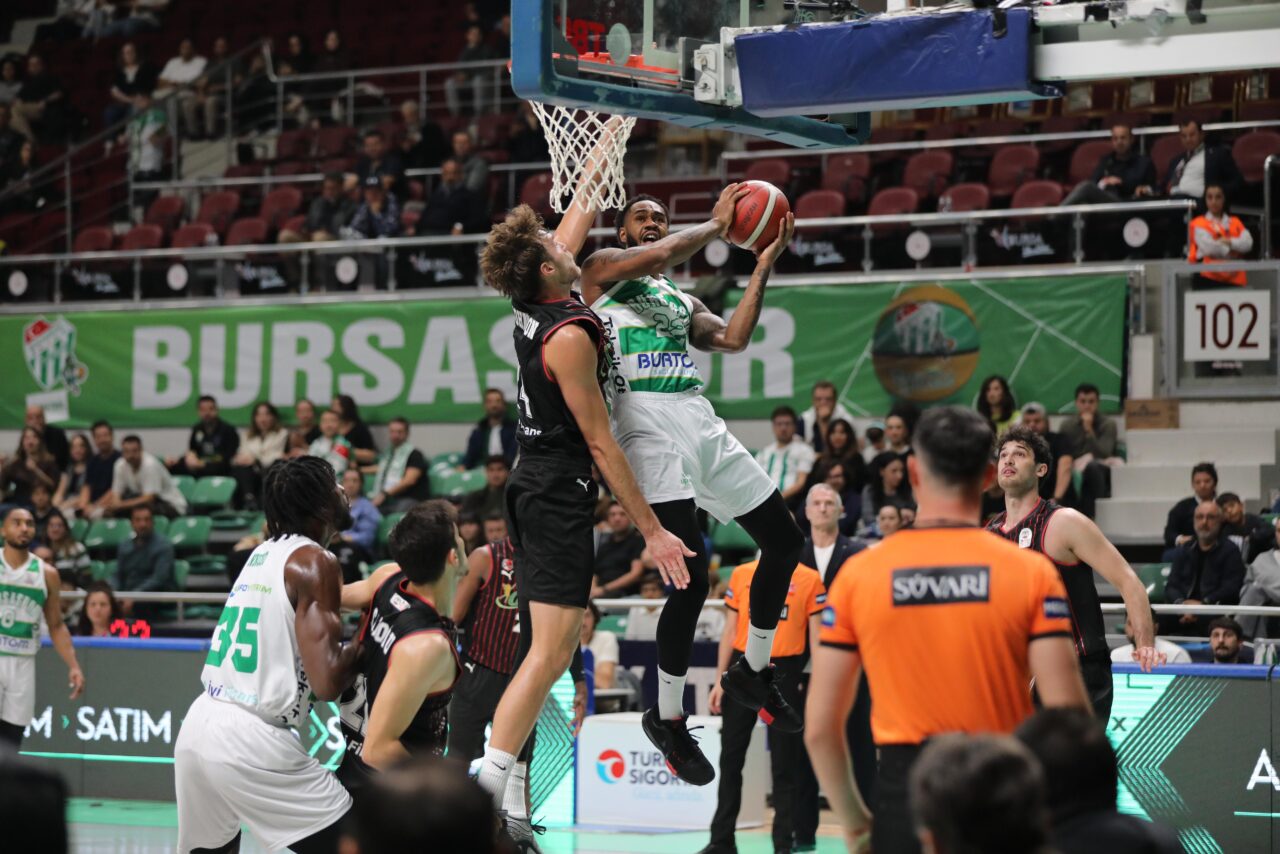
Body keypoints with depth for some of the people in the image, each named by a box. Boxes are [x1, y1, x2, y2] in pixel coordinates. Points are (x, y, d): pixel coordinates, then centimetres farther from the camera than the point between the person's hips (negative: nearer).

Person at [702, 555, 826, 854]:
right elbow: (730, 631, 11)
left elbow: (816, 636, 0)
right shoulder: (741, 575, 7)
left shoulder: (810, 579, -1)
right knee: (730, 759, 7)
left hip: (785, 672, -3)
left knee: (784, 764, 2)